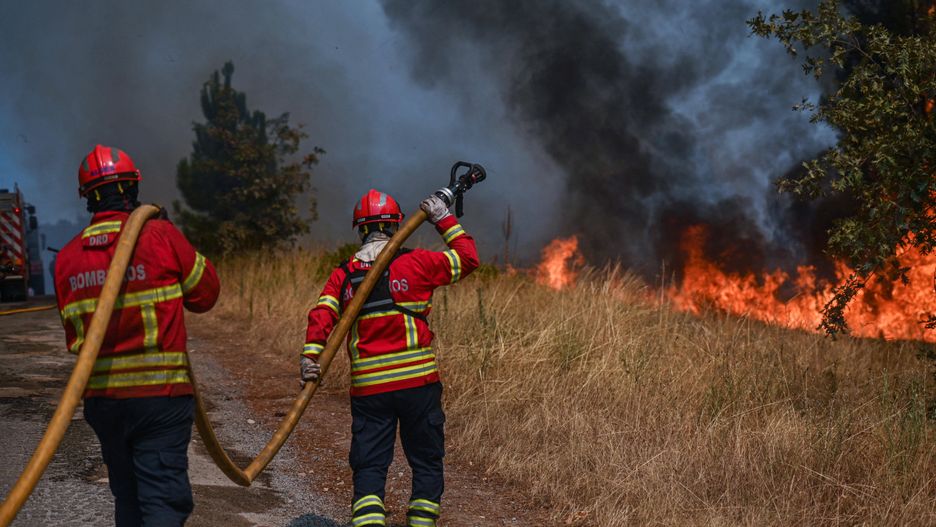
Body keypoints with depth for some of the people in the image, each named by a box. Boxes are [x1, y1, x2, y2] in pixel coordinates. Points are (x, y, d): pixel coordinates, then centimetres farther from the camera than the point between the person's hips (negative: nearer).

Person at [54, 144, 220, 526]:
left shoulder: (67, 258, 4)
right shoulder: (160, 236, -9)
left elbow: (74, 338, 9)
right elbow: (205, 293, 3)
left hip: (100, 397, 5)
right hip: (160, 395, -5)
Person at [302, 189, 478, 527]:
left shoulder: (342, 275, 7)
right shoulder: (415, 262, -1)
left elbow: (322, 315, -6)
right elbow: (468, 258, 8)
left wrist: (310, 355, -14)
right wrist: (446, 221, 16)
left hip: (367, 385, 2)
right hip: (418, 381, -2)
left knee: (369, 466, 4)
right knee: (427, 462, 12)